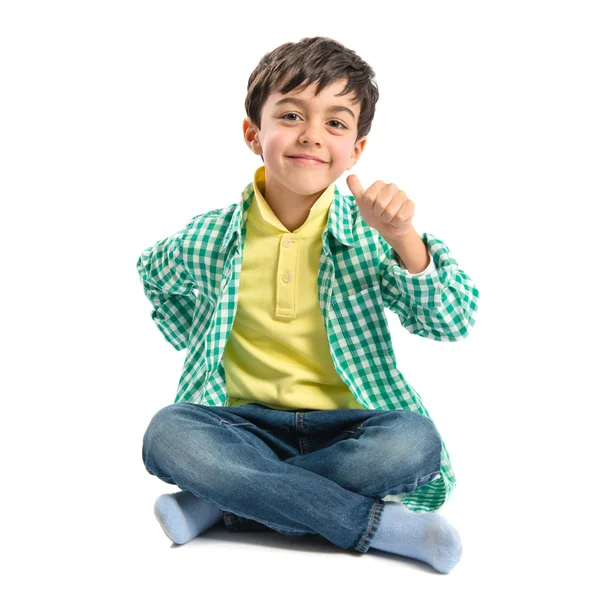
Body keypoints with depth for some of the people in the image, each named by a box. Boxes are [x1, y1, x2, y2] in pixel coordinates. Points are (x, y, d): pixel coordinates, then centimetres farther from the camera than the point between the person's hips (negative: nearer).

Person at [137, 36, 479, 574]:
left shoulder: (369, 233, -5)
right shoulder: (209, 239, -1)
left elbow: (455, 322, -13)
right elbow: (154, 272, 23)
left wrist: (401, 238, -26)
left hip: (345, 424, 0)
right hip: (248, 421, 1)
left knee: (415, 440, -31)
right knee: (167, 433, -29)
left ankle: (219, 505, -20)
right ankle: (379, 523, -26)